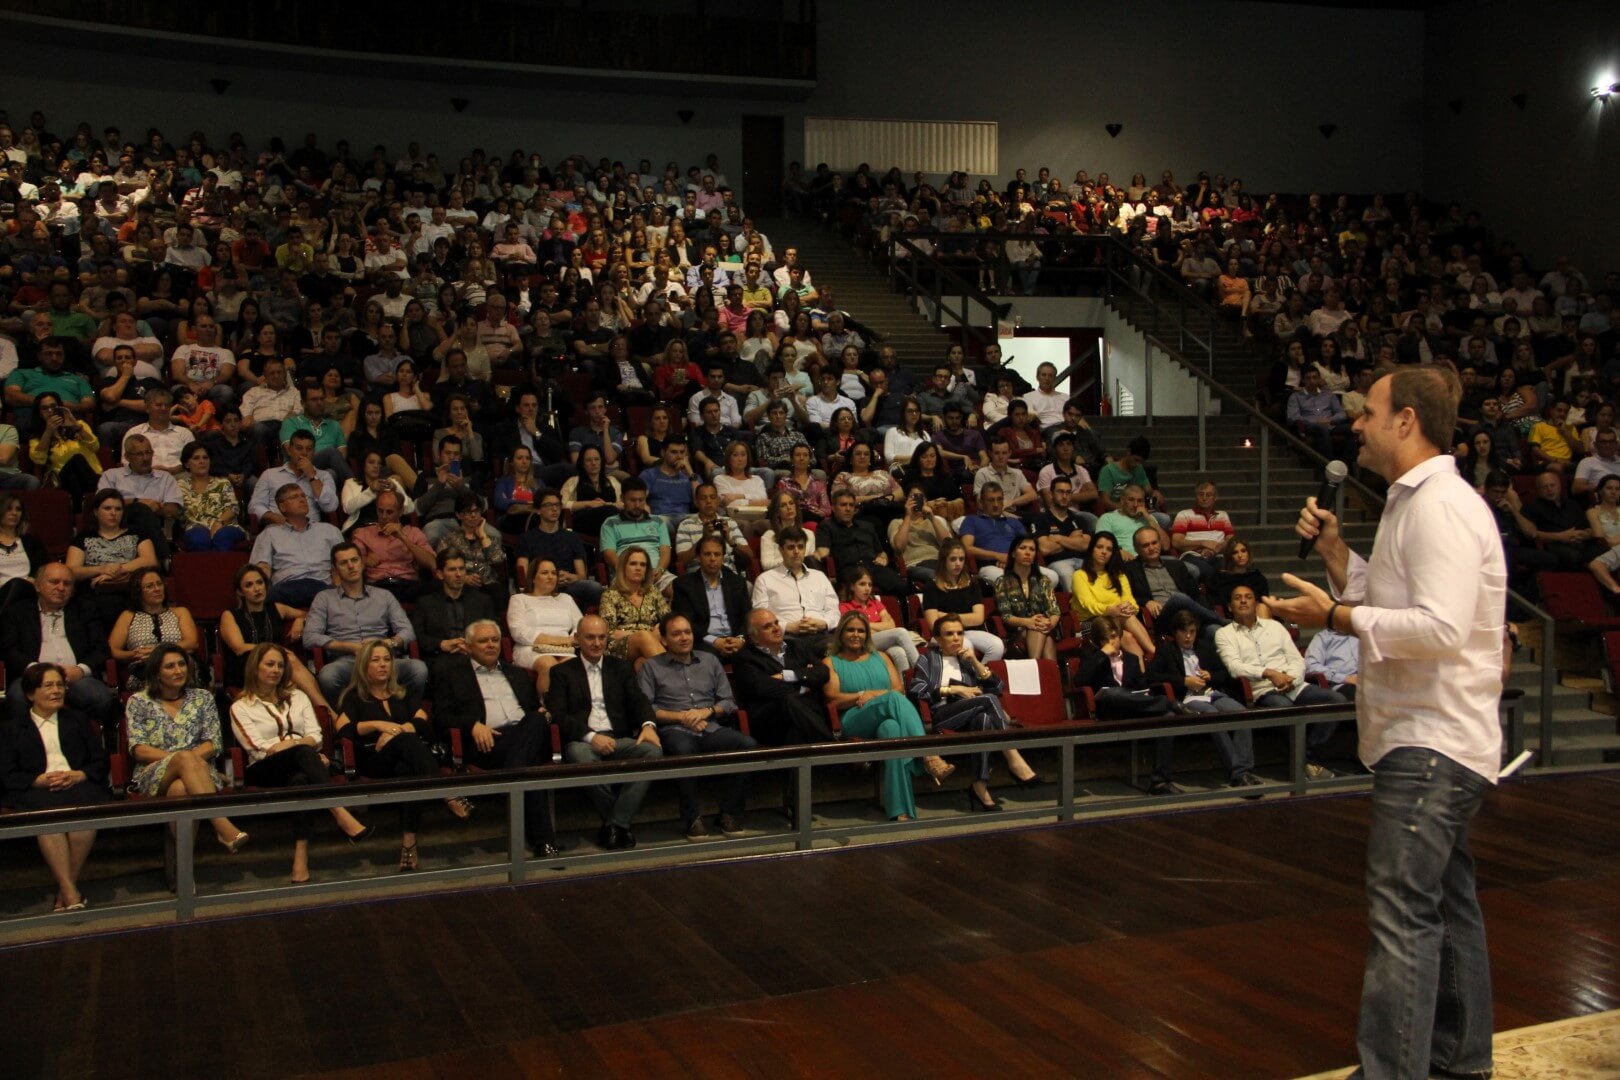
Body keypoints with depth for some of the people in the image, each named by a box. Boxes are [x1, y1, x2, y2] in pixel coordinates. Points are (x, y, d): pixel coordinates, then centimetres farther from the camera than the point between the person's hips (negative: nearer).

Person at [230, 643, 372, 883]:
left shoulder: (297, 697, 25)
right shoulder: (240, 708, 14)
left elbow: (316, 737, 11)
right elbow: (260, 749, -2)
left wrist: (286, 744, -7)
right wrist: (299, 744, -8)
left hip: (301, 767, 3)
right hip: (265, 772, -3)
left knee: (300, 780, -38)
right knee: (303, 753, -38)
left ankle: (301, 856, -49)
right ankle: (342, 816, -52)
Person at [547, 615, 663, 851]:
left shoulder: (620, 668, 23)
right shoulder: (562, 672, 13)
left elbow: (638, 700, 11)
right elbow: (558, 714, -1)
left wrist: (648, 725, -13)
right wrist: (591, 736, -17)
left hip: (619, 739, 3)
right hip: (582, 741, -3)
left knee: (653, 750, -28)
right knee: (581, 756, -39)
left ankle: (616, 823, -27)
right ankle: (621, 823, -22)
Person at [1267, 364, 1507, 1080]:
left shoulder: (1442, 506, -17)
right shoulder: (1413, 503, 17)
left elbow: (1441, 627, -28)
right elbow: (1386, 603, 21)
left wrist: (1334, 616, -21)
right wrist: (1335, 553, 9)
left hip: (1431, 743, -11)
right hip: (1428, 740, 11)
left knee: (1402, 913, -11)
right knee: (1444, 901, 20)